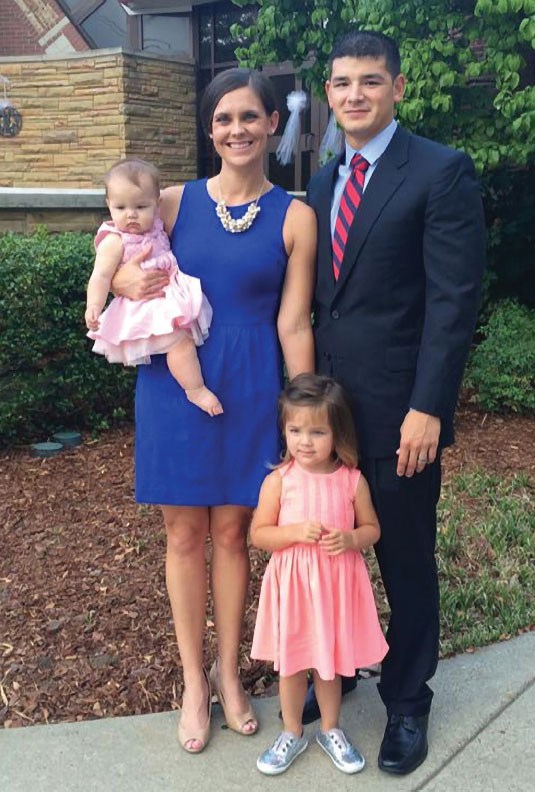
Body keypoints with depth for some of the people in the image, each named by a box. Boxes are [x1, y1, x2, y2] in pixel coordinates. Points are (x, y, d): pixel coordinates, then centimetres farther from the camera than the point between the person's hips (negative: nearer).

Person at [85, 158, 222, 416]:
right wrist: (94, 306, -36)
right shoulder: (114, 241, -16)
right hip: (145, 306, -9)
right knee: (180, 340, -21)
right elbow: (101, 276, -24)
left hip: (170, 296, 9)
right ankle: (196, 390, -10)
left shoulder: (155, 226, 7)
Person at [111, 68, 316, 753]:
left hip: (249, 389, -1)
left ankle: (228, 671, 31)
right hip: (174, 382, 1)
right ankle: (193, 680, 27)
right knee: (184, 533, 9)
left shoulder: (294, 217, -1)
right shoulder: (175, 202, 2)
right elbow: (121, 266, 13)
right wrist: (126, 282, -12)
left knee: (231, 532, 9)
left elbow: (293, 323, -2)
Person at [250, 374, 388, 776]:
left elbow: (372, 528, 3)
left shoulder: (352, 480, -8)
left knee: (331, 663, 18)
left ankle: (331, 729, 41)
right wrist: (297, 531, -23)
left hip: (337, 583, 1)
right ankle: (293, 734, 37)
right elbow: (259, 534, -7)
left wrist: (350, 539, -18)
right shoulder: (278, 480, -11)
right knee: (291, 663, 15)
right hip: (291, 584, 0)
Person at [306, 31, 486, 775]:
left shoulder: (442, 171, -7)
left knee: (406, 560, 9)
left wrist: (428, 409, -18)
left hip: (398, 412, -5)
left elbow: (454, 300, -13)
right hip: (325, 406, 6)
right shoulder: (322, 182, 12)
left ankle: (407, 700, 29)